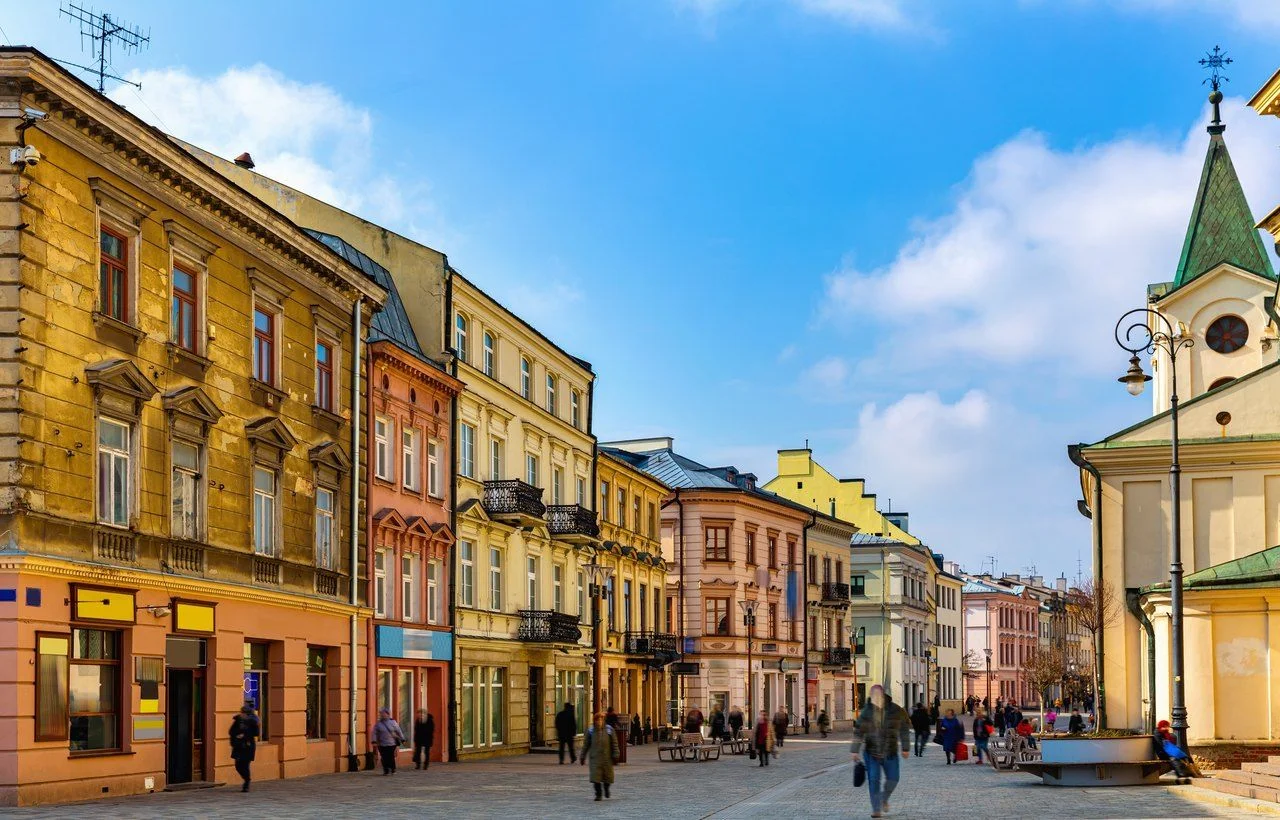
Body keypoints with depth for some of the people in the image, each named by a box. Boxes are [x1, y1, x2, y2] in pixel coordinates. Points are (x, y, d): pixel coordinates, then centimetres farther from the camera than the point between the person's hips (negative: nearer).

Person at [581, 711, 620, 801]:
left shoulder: (609, 730, -1)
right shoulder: (591, 731, 1)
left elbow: (614, 743, 2)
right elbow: (586, 744, 7)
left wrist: (615, 755, -4)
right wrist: (583, 757, 7)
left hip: (607, 757, 0)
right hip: (595, 758, 0)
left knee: (607, 777, 10)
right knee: (596, 777, -7)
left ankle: (606, 789, 39)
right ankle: (598, 794, 3)